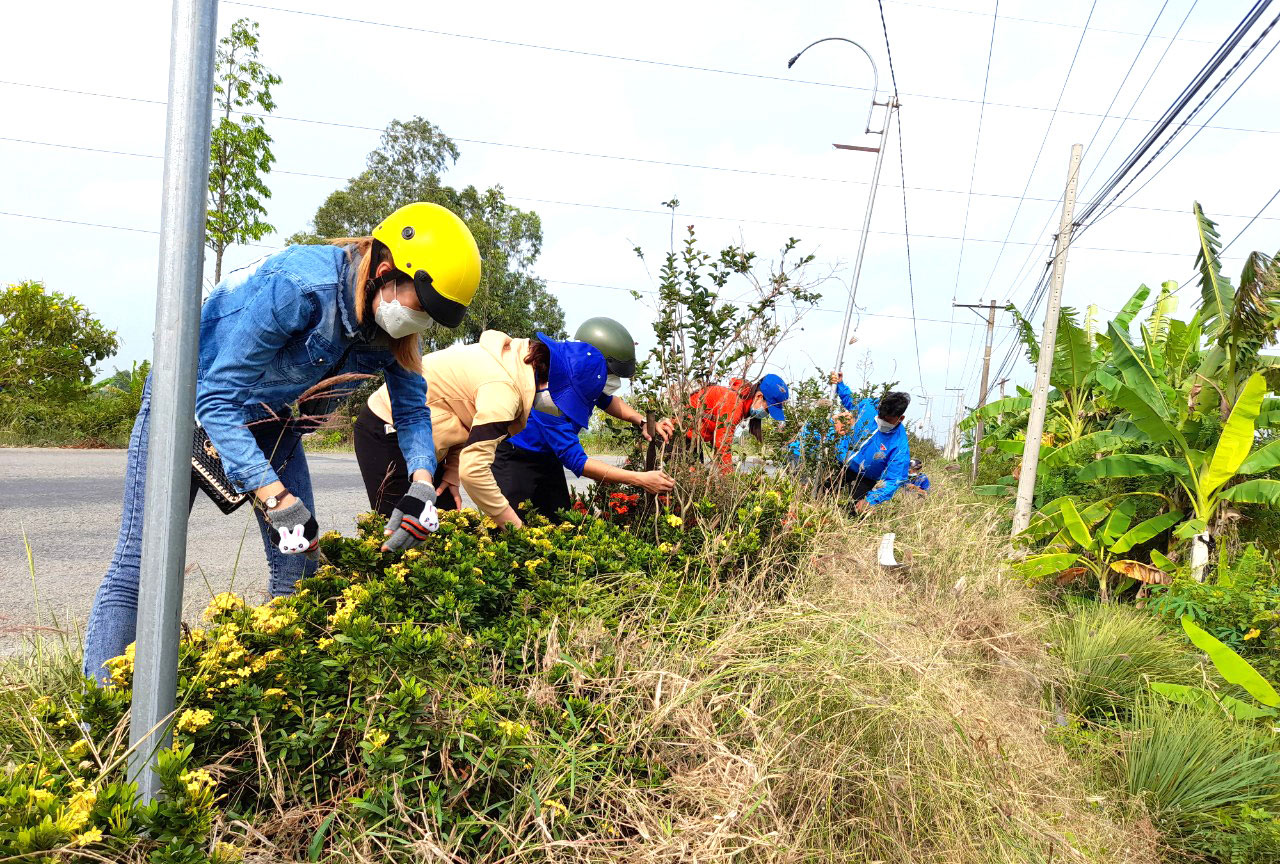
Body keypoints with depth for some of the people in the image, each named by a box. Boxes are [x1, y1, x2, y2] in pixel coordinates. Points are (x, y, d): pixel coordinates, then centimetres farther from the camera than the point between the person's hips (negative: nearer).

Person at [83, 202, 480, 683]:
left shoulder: (387, 322, -14)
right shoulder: (299, 287, -36)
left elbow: (412, 407, -3)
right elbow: (217, 399, -34)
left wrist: (421, 485, -21)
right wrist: (276, 498, -40)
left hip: (270, 416, 6)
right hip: (192, 402, -6)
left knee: (300, 564, 0)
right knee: (138, 566, -10)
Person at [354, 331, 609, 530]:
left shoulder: (516, 359, -1)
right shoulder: (504, 388, -30)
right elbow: (474, 469, -35)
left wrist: (452, 473, -7)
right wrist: (516, 527, -27)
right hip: (387, 431, -10)